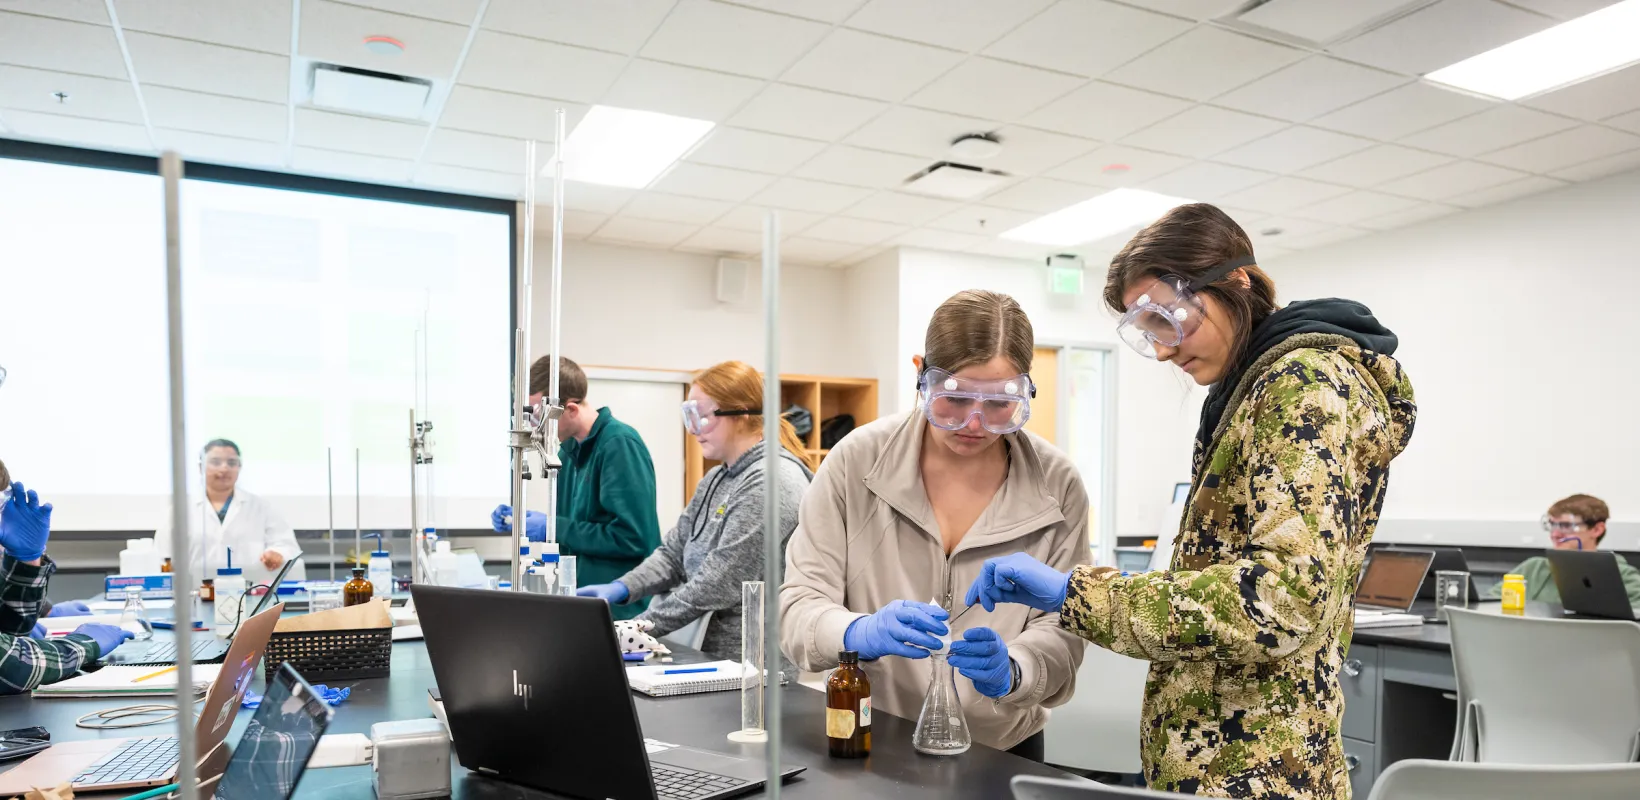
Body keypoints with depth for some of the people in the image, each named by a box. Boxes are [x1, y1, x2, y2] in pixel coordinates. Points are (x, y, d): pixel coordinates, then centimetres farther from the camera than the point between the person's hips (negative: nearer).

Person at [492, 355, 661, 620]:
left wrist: (553, 527, -18)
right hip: (578, 601, 8)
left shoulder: (620, 444, -18)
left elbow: (631, 538, -24)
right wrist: (524, 521, 1)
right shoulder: (568, 450, 9)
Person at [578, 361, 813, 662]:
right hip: (712, 653, 8)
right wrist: (621, 588, -5)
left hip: (752, 664, -8)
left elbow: (720, 585, -20)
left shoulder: (770, 482, -17)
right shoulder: (716, 479, 13)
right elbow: (674, 551, 11)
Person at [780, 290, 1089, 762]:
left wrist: (1008, 670, -25)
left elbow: (1058, 636, -4)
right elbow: (798, 608, -9)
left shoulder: (1056, 485, -4)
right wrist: (861, 632, -29)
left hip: (1000, 751, 2)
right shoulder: (857, 461, -7)